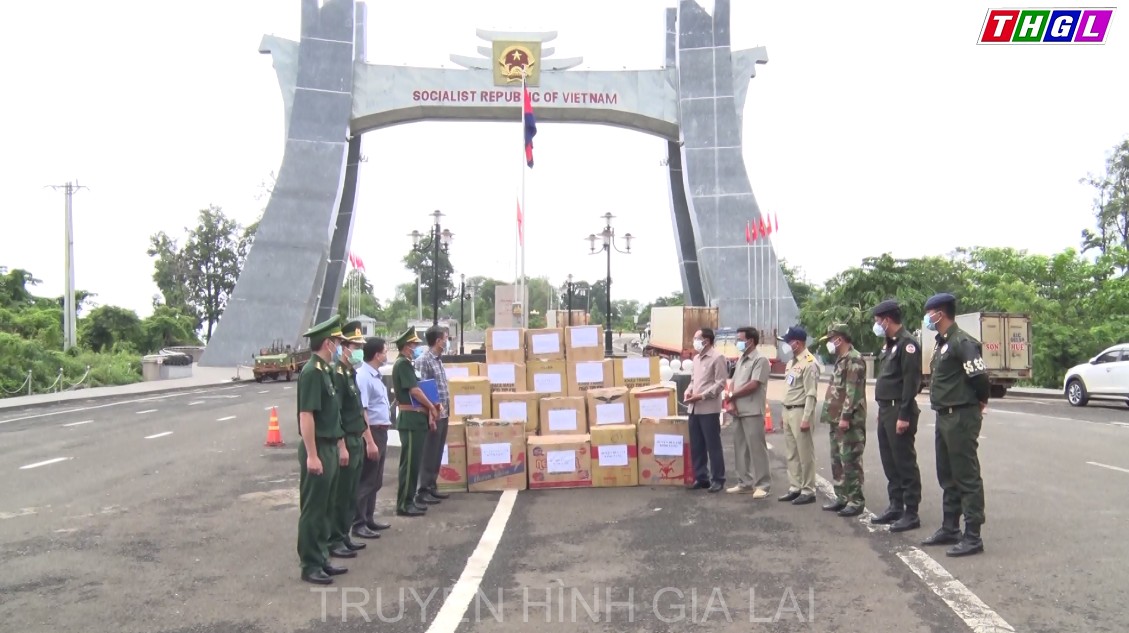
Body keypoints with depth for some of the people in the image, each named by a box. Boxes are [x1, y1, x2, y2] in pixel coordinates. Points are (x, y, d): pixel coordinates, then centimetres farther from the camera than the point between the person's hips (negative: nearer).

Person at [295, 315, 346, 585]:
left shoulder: (326, 371, 11)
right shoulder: (311, 372, -17)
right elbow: (305, 415, -22)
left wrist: (339, 444, 18)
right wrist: (312, 455, -23)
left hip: (330, 448, 9)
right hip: (318, 450, -9)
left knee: (324, 509, 16)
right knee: (312, 510, 1)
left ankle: (321, 559, 26)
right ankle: (310, 566, 9)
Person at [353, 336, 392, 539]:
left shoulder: (375, 375, 12)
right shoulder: (362, 376, -19)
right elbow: (361, 411, -23)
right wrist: (370, 441, -25)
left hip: (381, 432, 10)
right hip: (372, 432, -10)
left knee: (375, 481, 17)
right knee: (366, 481, -3)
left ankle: (369, 519, 27)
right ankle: (358, 524, 5)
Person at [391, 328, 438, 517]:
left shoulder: (406, 364, 18)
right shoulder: (403, 364, -13)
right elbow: (414, 390, -19)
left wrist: (427, 413, 14)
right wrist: (431, 407, -8)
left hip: (415, 419, 10)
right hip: (410, 419, -10)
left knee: (413, 461, 13)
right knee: (409, 462, -7)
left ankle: (409, 501, 20)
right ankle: (403, 504, -3)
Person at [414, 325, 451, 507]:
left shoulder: (438, 360, 15)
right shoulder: (423, 360, -13)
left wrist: (445, 406, 9)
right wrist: (434, 407, -20)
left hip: (443, 413, 9)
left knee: (437, 453, 14)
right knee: (429, 453, -4)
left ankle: (432, 487, 22)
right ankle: (423, 492, 1)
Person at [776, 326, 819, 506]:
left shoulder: (809, 363, -14)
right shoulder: (791, 362, 15)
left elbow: (811, 394, -18)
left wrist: (806, 418, -21)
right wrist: (785, 413, 18)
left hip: (800, 412, -10)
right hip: (788, 411, 10)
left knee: (805, 454, -3)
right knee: (791, 454, 13)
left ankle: (808, 491, 4)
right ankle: (795, 488, 20)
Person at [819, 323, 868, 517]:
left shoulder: (854, 359, -13)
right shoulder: (841, 359, 18)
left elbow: (853, 392, -20)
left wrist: (845, 417, -22)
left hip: (849, 421, -10)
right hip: (837, 420, 10)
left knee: (850, 461, -6)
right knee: (837, 461, 13)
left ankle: (856, 501, 0)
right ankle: (842, 497, 21)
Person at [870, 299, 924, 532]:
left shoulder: (907, 343, -14)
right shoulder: (890, 344, 16)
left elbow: (911, 382, -20)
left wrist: (904, 415, -22)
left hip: (899, 411, -10)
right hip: (886, 410, 10)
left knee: (905, 463, -4)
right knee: (890, 463, 14)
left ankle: (911, 514, 1)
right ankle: (896, 506, 23)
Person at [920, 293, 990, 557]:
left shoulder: (962, 342, -16)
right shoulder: (942, 342, 15)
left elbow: (979, 377, -21)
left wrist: (979, 403, -5)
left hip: (961, 418, -10)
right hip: (944, 416, 10)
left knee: (967, 477, -5)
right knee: (947, 476, 16)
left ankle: (973, 537, 0)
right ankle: (950, 528, 26)